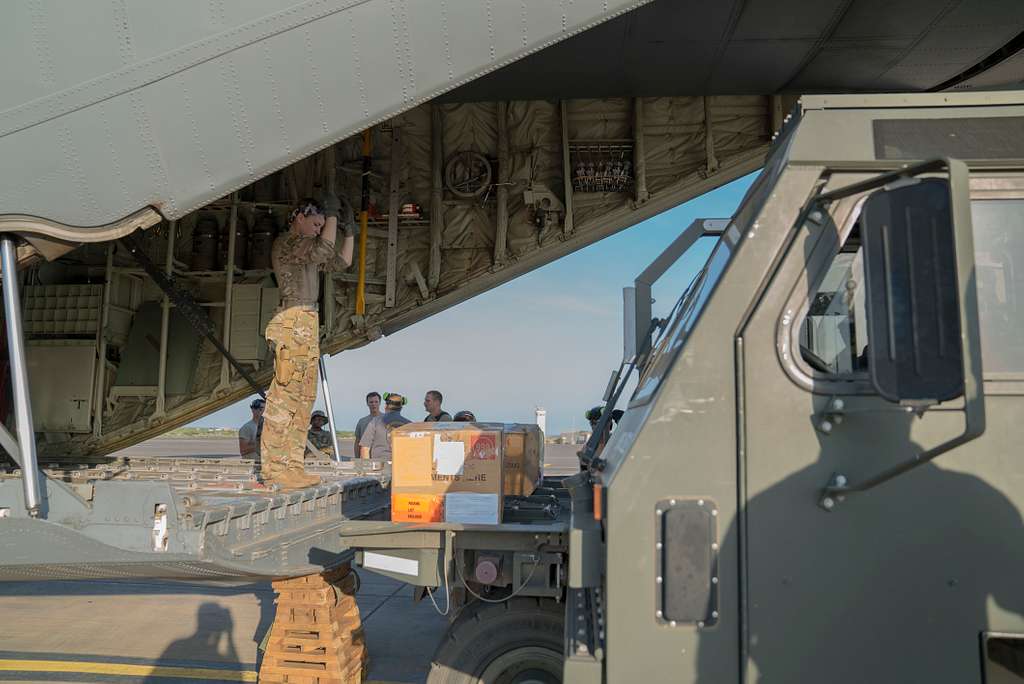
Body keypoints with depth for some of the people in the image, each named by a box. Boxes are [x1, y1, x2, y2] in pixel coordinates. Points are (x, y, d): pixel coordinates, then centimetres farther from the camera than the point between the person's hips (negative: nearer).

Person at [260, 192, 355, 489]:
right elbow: (323, 251, -20)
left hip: (307, 325, 10)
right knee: (285, 394, -12)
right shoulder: (285, 242, -5)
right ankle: (273, 469, -11)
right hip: (294, 321, -10)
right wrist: (331, 215, -9)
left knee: (303, 396, 8)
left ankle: (292, 466, 10)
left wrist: (348, 231, 21)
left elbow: (342, 262, 29)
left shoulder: (305, 248, 23)